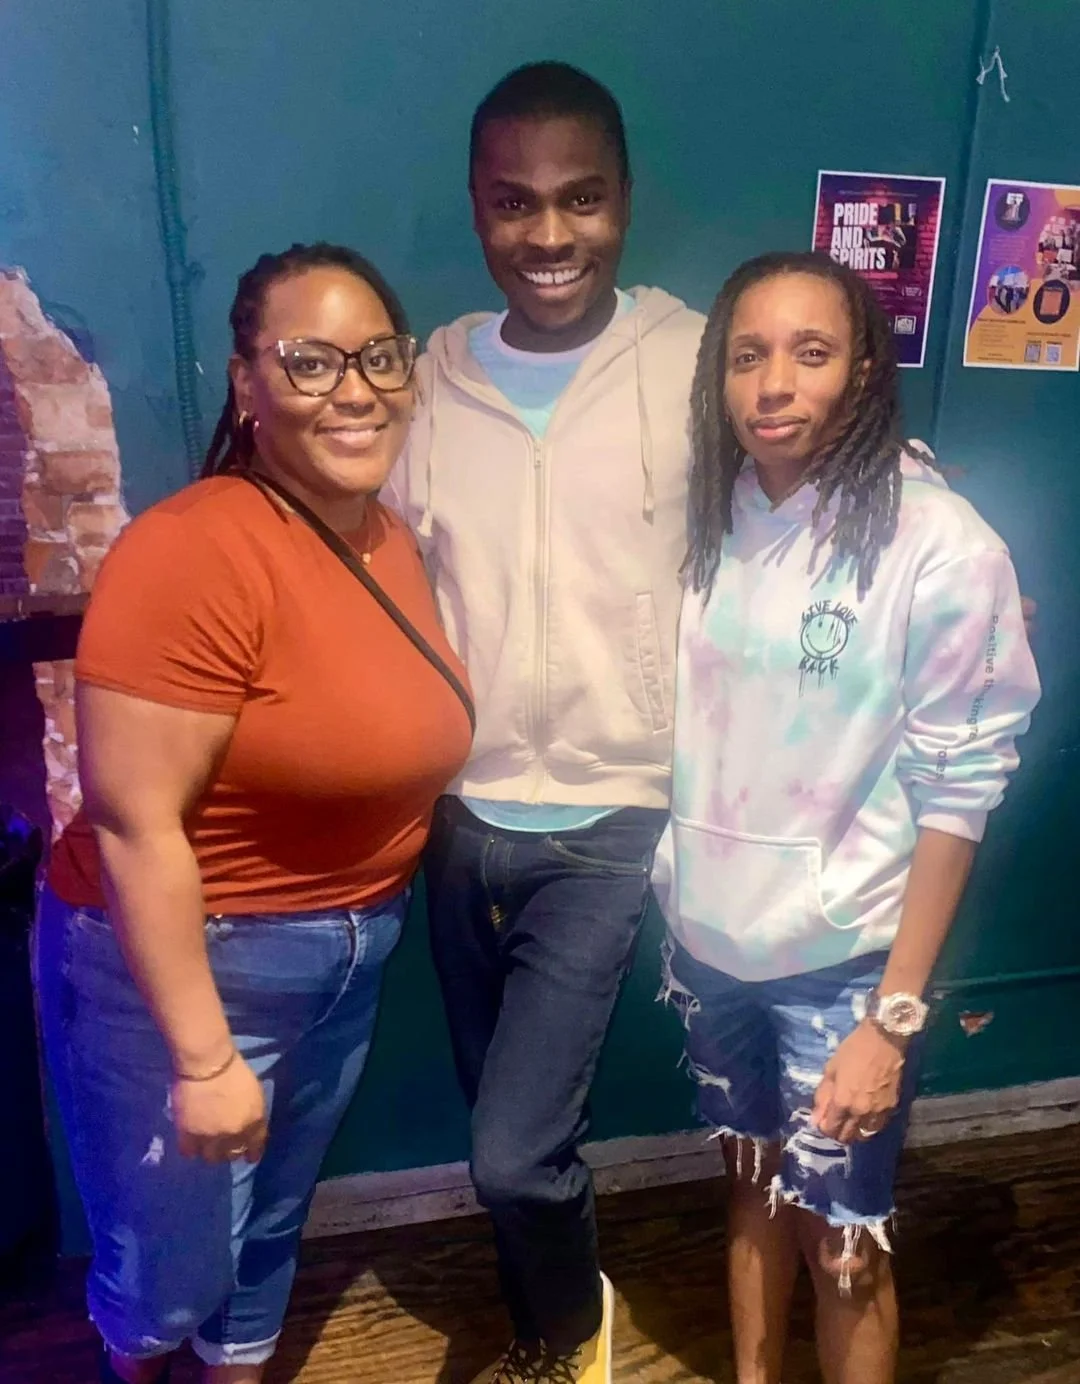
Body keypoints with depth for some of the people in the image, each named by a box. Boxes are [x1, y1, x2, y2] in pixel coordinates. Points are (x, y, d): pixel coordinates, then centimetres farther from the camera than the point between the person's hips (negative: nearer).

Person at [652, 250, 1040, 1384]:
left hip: (840, 958, -4)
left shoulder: (940, 546, -17)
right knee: (753, 1182, 24)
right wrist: (671, 903, 3)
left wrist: (893, 1015, -13)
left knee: (840, 1243, 13)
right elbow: (683, 730, 5)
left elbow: (955, 794, -14)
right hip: (709, 935, 5)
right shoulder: (711, 515, -3)